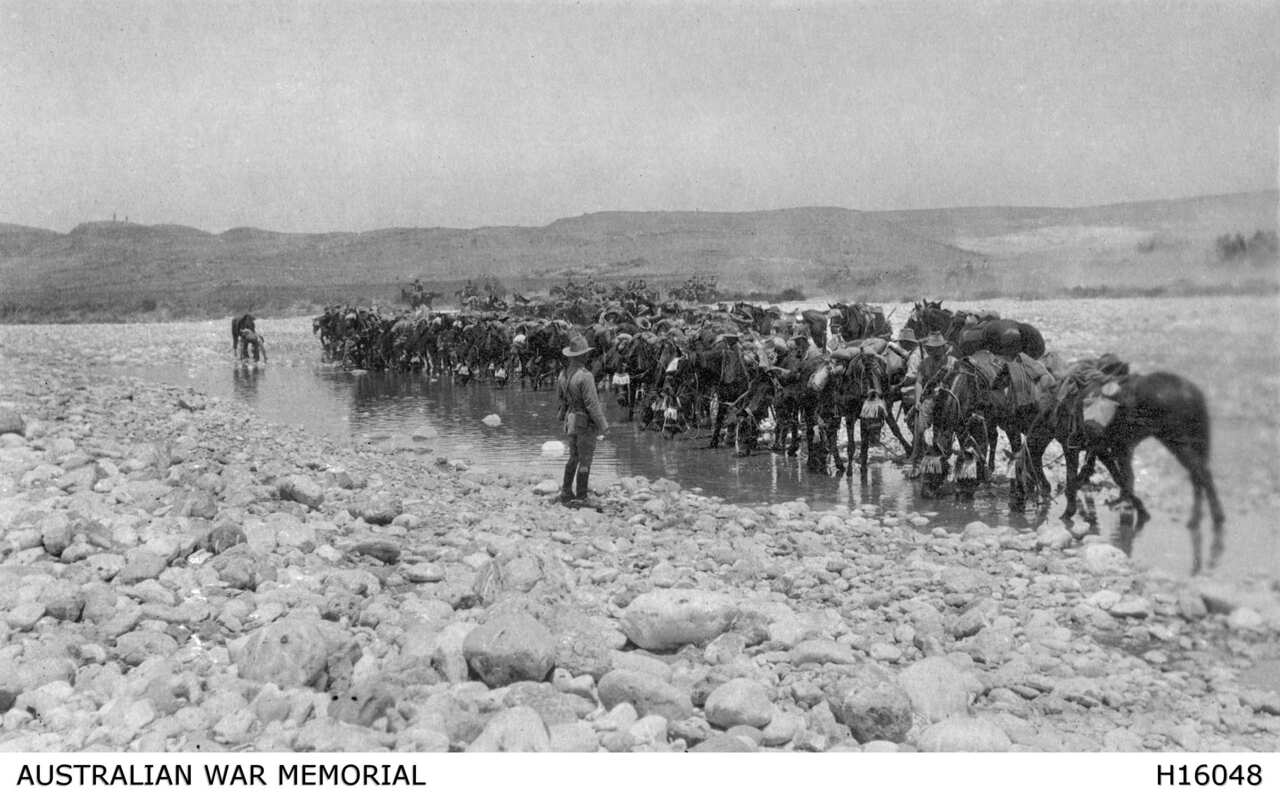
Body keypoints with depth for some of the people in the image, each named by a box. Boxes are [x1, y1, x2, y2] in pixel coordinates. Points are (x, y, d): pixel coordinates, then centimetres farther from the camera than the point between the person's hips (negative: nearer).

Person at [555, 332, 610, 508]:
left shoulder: (563, 374, 2)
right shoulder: (585, 376, -24)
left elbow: (560, 397, 15)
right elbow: (592, 404, -23)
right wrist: (603, 425, -14)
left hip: (570, 421, 8)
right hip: (586, 423, -8)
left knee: (574, 458, 18)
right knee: (585, 460, 1)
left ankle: (566, 493, 22)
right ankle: (581, 498, 6)